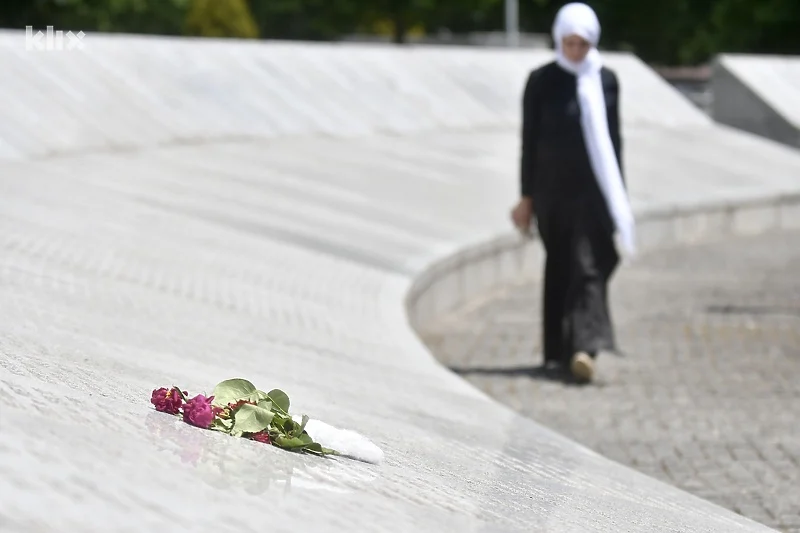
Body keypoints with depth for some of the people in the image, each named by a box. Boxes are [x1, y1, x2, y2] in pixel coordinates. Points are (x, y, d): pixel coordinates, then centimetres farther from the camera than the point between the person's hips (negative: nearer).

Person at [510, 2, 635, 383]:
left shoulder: (606, 81, 5)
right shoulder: (541, 81, -1)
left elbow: (613, 139, 10)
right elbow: (529, 141, 1)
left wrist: (617, 197, 9)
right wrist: (527, 196, 0)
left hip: (593, 188, 1)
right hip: (553, 187, -1)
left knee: (590, 267, -11)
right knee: (560, 267, 8)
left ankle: (583, 348, -21)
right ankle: (557, 350, 18)